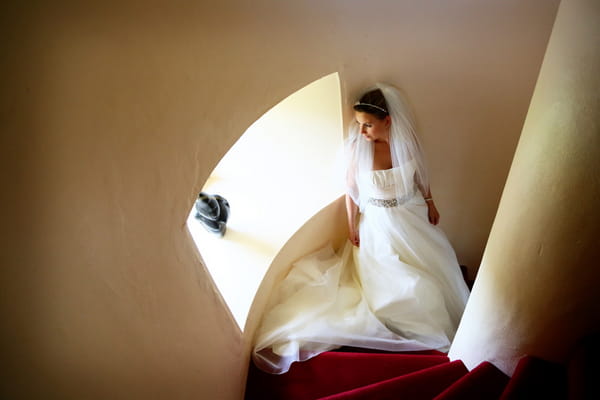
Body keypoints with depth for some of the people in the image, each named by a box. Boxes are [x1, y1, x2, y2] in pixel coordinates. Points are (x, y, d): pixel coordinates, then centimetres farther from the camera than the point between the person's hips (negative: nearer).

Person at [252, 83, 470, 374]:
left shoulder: (406, 139, -16)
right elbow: (351, 191, -11)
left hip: (412, 217, 3)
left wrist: (431, 205, 13)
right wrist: (352, 228, -2)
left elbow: (421, 176, 3)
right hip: (378, 223, -3)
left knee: (429, 268, 20)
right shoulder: (356, 147, -23)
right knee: (390, 281, 8)